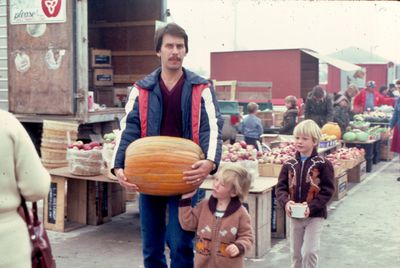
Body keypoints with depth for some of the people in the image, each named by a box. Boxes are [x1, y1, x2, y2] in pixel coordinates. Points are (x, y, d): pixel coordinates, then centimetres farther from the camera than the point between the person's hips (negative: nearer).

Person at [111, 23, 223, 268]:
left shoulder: (201, 89, 2)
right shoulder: (142, 90, 6)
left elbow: (211, 127, -8)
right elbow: (128, 129, -1)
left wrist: (210, 161, -27)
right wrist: (119, 166, -16)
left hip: (185, 178, -2)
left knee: (181, 244, -3)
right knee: (151, 247, 11)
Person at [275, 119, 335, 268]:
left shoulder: (323, 164, -9)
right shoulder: (289, 165, 2)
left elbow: (327, 190, -11)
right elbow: (281, 187, 1)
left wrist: (311, 207, -22)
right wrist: (286, 202, -20)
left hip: (315, 215, -4)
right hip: (294, 216, 4)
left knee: (309, 251, -9)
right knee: (296, 252, 14)